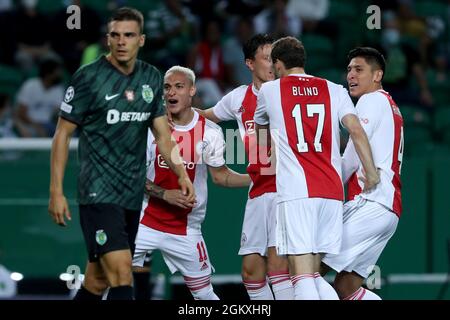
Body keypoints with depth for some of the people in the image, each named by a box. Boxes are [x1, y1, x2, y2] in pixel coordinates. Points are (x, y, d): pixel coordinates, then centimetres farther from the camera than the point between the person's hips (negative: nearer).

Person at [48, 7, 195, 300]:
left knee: (98, 280, 10)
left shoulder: (152, 78, 8)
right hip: (99, 192, -6)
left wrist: (181, 174, -1)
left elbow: (162, 134, 14)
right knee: (121, 272, -19)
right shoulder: (89, 78, -8)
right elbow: (63, 134, -4)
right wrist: (56, 192, -8)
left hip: (133, 194, 6)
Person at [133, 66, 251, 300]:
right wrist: (164, 194, -16)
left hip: (186, 228, 0)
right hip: (146, 224, 0)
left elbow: (219, 176, 8)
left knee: (205, 295, 3)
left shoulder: (210, 132, -4)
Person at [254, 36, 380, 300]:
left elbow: (260, 126, 32)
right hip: (332, 191, 4)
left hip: (296, 191, -4)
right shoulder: (334, 90, 14)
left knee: (302, 276, -11)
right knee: (313, 275, 14)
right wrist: (371, 172, 1)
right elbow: (356, 130, -1)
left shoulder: (269, 90, 11)